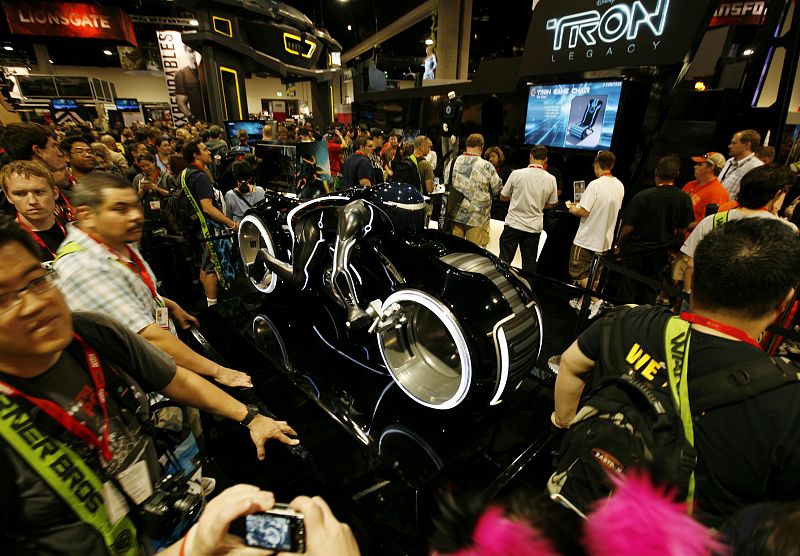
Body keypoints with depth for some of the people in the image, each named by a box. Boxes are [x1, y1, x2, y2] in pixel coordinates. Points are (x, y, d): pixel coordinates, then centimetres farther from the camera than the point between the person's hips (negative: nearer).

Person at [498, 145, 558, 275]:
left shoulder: (517, 174, -9)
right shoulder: (551, 179, -2)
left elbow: (503, 197, 1)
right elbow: (551, 204, 9)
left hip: (514, 224, -2)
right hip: (534, 226, 2)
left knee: (504, 261, 6)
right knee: (529, 264, 11)